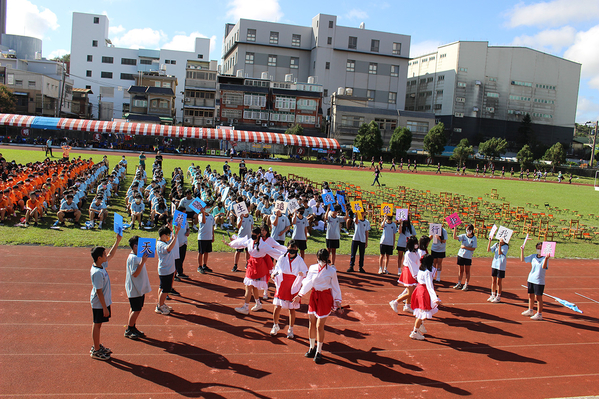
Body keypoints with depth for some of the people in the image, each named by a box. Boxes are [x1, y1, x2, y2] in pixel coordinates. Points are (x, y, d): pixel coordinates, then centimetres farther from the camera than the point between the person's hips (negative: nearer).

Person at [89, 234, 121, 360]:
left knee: (98, 324, 20)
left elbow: (111, 255, 17)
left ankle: (97, 346, 34)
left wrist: (117, 242, 12)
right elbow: (99, 292, -25)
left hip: (103, 302, 9)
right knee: (97, 325, 4)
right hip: (99, 304, -9)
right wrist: (105, 308, -21)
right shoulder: (97, 273, -28)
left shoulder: (101, 265, -1)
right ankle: (96, 351, 17)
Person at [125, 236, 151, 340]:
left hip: (140, 288, 10)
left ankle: (132, 328, 27)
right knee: (136, 310, -2)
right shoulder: (132, 258, -21)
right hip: (134, 289, -10)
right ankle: (128, 331, 11)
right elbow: (135, 274, -29)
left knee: (135, 310, 16)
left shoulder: (138, 257, 10)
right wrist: (143, 261, -33)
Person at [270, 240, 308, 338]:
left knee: (292, 309, 4)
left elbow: (306, 271, 2)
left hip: (293, 287, -1)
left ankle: (290, 329, 22)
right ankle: (275, 326, 26)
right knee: (277, 307, 2)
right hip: (282, 286, 1)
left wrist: (302, 273, -20)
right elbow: (277, 269, 8)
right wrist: (273, 274, -12)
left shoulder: (299, 260, -3)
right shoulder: (282, 258, 0)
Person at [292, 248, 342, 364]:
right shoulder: (312, 268, 1)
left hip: (325, 298, -4)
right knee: (311, 324, 11)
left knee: (319, 326, -4)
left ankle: (319, 352, 11)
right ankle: (312, 348, 31)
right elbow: (307, 283, 12)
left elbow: (335, 287, 3)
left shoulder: (331, 271, -7)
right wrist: (300, 295, 14)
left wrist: (337, 300, -1)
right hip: (313, 296, 4)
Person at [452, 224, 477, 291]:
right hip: (461, 255, 2)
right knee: (461, 270, 11)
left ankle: (466, 285, 12)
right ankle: (459, 284, 19)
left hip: (468, 257, -2)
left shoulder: (474, 238, -4)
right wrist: (455, 229, -22)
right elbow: (455, 237, -14)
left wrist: (464, 247, -13)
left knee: (467, 271, 4)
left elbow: (473, 248, -7)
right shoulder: (463, 236, 1)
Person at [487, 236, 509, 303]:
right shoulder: (496, 244, 5)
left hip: (501, 267, -5)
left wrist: (500, 245, -31)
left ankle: (498, 297, 14)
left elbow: (500, 253, -24)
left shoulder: (505, 246, -11)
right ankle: (493, 295, 25)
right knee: (493, 281, 12)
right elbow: (488, 250, -2)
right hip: (494, 265, 5)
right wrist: (490, 241, -9)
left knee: (499, 282, 2)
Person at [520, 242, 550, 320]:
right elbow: (522, 259, 8)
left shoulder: (545, 258, -11)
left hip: (539, 281, -6)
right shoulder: (533, 256, 6)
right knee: (530, 295, 16)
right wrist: (522, 250, -2)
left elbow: (544, 267, -27)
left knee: (538, 297, -2)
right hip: (531, 279, 6)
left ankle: (539, 314, 6)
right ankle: (530, 310, 31)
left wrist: (546, 258, -42)